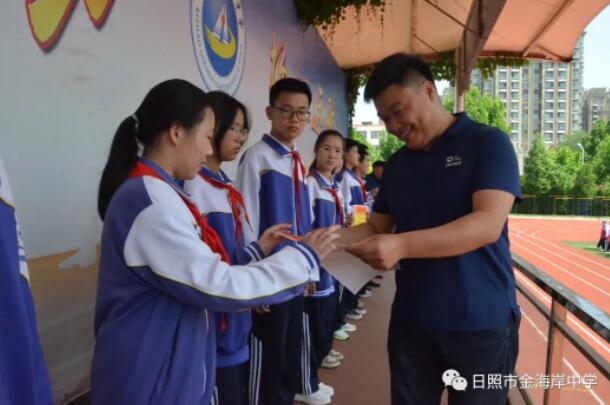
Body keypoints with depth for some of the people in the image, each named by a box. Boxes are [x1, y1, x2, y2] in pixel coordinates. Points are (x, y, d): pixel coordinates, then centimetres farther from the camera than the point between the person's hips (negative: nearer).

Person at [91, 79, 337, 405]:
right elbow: (219, 284, -24)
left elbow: (195, 272, 8)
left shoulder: (149, 192, 9)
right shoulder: (151, 199, -23)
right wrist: (304, 257, -15)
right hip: (151, 376, -9)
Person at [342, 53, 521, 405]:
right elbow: (377, 227, 12)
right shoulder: (396, 165, 10)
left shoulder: (488, 142, -8)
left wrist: (402, 246, -31)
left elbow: (488, 224, -21)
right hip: (410, 321, 5)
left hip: (481, 323, -4)